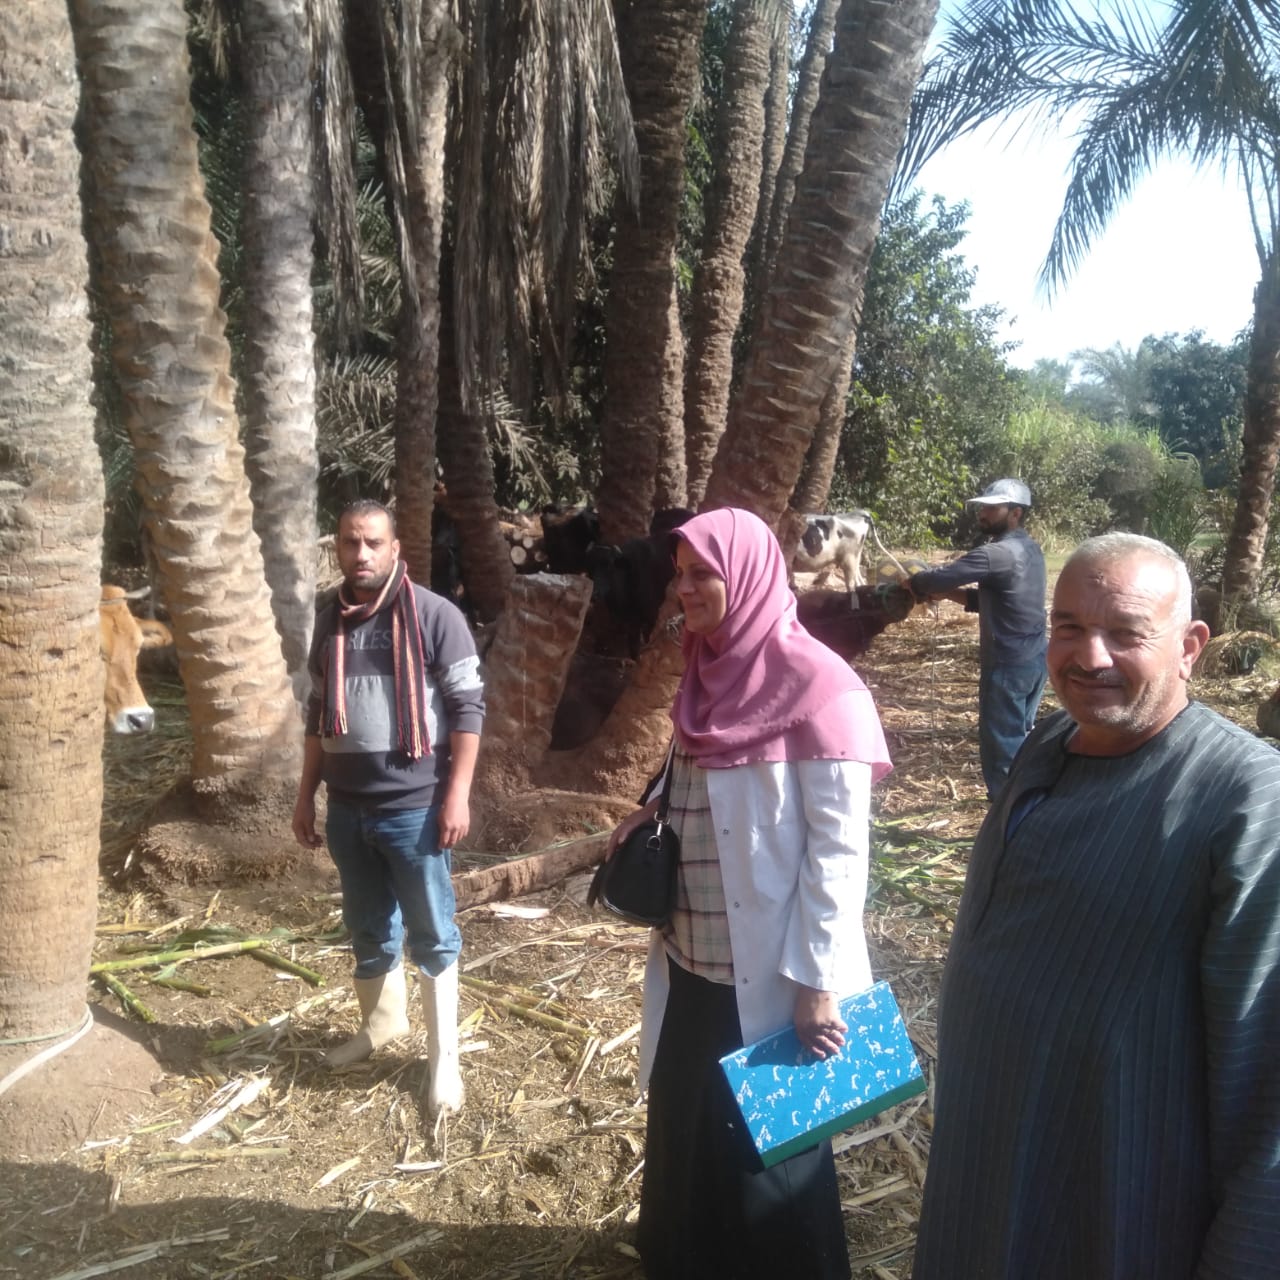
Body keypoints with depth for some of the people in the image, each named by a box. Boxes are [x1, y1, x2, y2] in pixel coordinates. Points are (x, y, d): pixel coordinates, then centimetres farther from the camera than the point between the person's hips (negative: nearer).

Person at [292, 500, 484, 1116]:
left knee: (431, 936, 6)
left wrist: (456, 795, -14)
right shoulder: (330, 621, 8)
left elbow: (468, 708, -9)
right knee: (368, 929, 19)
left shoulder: (435, 616, -9)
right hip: (347, 807, 5)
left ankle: (443, 1057, 18)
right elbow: (318, 715, 16)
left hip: (414, 806, -5)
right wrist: (306, 795, 15)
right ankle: (379, 1024, 41)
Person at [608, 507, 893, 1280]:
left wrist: (817, 979, -17)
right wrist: (655, 811, -2)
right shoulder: (710, 673, 6)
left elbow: (840, 848, -17)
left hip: (766, 973, -7)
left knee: (764, 1145, 12)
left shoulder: (817, 687, -18)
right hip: (691, 960, 8)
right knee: (684, 1129, 22)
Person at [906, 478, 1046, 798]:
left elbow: (941, 576, -17)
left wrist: (912, 583, 3)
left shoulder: (996, 554, -20)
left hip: (1008, 665, -9)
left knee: (1000, 745, 0)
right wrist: (947, 594, 8)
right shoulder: (1031, 549, 10)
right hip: (1034, 659, 9)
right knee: (1019, 737, 19)